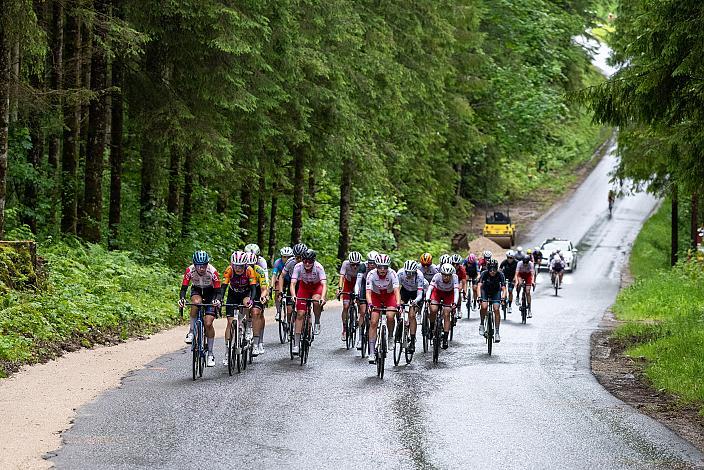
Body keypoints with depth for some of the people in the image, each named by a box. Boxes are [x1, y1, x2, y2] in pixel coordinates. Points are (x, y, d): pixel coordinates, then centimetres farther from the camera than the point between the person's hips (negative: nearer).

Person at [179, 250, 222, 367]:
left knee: (208, 323, -13)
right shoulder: (190, 271, -27)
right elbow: (184, 288, -24)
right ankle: (191, 332, -19)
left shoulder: (213, 272, -30)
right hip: (196, 290, 1)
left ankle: (210, 354, 0)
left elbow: (218, 291, -26)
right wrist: (182, 299, -44)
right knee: (196, 302, -37)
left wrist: (218, 300, -47)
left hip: (210, 292, -1)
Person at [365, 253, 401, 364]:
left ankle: (391, 337, 2)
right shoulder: (371, 274, -26)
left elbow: (396, 290, -35)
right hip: (376, 296, 1)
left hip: (390, 296, -1)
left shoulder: (392, 273, -28)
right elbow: (368, 292, -32)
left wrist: (398, 304, -51)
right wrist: (370, 304, -50)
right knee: (373, 322, -11)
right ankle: (372, 353, -8)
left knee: (390, 316, -28)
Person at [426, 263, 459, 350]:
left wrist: (455, 303, -53)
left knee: (446, 314, -13)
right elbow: (430, 288, -39)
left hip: (449, 294, 0)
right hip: (437, 292, 0)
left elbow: (456, 291, -38)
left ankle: (445, 339, -7)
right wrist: (427, 299, -55)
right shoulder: (437, 276, -33)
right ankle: (431, 327, 5)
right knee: (433, 310, -24)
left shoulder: (454, 277, -32)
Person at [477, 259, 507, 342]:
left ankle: (497, 332, -9)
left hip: (496, 291, 0)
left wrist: (503, 296, -49)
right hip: (485, 291, 0)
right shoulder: (484, 274, -27)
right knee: (484, 307, -26)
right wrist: (479, 296, -50)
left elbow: (503, 288, -29)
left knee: (496, 309, -15)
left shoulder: (500, 275, -25)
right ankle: (482, 324, -1)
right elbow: (480, 285, -34)